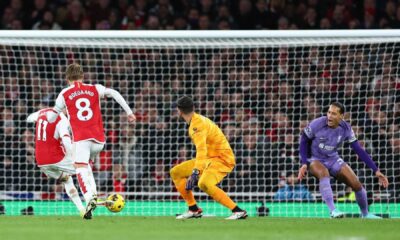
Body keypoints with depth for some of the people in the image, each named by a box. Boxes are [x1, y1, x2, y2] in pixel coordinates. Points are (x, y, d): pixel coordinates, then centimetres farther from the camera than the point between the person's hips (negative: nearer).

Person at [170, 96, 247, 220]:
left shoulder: (197, 123, -19)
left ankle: (238, 211, -32)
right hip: (209, 159, 10)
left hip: (222, 159, -10)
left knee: (204, 184, -36)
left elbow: (201, 149, -33)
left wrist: (195, 172, -43)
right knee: (175, 172, 10)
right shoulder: (198, 119, 11)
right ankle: (194, 209, 9)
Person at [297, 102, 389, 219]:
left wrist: (376, 170, -11)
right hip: (315, 159, -3)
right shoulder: (317, 124, -23)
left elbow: (359, 150, -8)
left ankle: (365, 214, 17)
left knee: (356, 184, -7)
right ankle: (333, 210, -45)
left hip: (333, 160, 3)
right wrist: (304, 164, -17)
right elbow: (304, 140, -8)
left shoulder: (346, 129, -14)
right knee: (324, 174, -39)